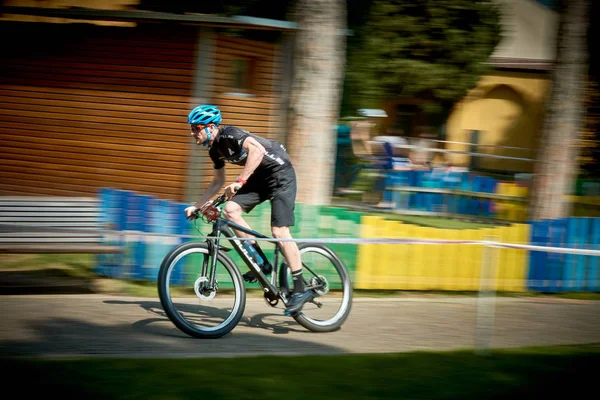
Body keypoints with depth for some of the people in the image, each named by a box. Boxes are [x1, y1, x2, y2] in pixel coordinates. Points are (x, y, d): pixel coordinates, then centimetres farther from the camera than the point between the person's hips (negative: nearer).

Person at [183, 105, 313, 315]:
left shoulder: (229, 135, -21)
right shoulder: (215, 149, 7)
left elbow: (257, 150, -38)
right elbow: (217, 182, 18)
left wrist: (239, 181, -41)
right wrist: (197, 206, 11)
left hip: (279, 172, -9)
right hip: (259, 177, 9)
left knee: (279, 231, -14)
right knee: (230, 209, -10)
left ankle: (301, 289, -8)